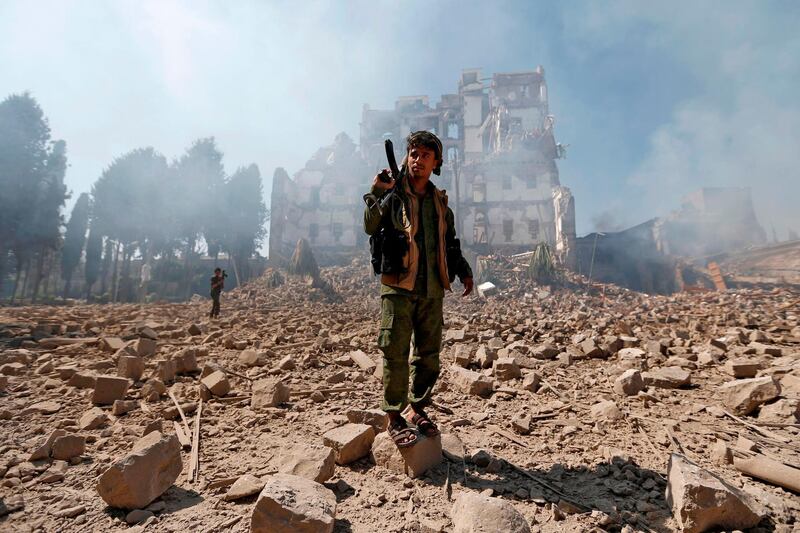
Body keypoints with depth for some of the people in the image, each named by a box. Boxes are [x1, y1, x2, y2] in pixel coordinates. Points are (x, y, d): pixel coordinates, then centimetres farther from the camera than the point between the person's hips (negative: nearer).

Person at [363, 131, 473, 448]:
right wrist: (377, 194, -25)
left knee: (429, 355, 11)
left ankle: (417, 409, 29)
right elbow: (371, 227, -13)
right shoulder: (393, 193, 2)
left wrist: (463, 271, 10)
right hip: (398, 286, -5)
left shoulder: (440, 201, 17)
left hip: (432, 290, 5)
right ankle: (394, 418, 14)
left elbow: (450, 244, 23)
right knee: (396, 354, -2)